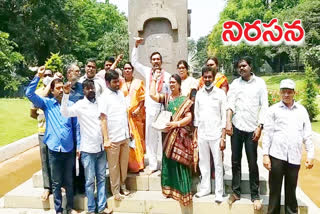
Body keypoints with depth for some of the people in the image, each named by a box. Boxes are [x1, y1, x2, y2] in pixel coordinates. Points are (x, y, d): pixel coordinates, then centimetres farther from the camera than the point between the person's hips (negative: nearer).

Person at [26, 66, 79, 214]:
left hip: (69, 149, 1)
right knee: (56, 182, 11)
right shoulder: (47, 103, 2)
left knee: (69, 181, 15)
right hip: (54, 149, -1)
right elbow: (29, 93, -10)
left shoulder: (71, 105, 2)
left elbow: (76, 126, 4)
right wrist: (38, 76, -16)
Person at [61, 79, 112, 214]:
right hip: (88, 149, -4)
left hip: (101, 148, 5)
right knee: (90, 180, 5)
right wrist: (66, 94, -32)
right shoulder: (80, 105, -8)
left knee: (102, 179, 11)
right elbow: (64, 113, -24)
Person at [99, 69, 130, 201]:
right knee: (114, 165, 8)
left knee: (124, 163, 14)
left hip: (124, 136, 5)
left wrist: (129, 129, 14)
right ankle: (115, 190, 22)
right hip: (113, 138, -5)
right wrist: (106, 139, -17)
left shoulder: (120, 93, 9)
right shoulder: (104, 98, -10)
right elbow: (103, 119, -13)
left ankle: (122, 185, 32)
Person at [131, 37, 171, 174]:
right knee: (150, 138, 7)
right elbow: (134, 62, 15)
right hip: (150, 110, 3)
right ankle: (153, 165, 17)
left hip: (163, 110, -3)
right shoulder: (147, 72, 10)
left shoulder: (167, 75, 2)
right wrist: (136, 46, 9)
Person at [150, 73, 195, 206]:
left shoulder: (185, 100, -1)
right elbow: (152, 95, -5)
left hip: (181, 135, -4)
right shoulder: (166, 97, 10)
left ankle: (182, 191, 7)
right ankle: (169, 189, 22)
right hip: (168, 134, 4)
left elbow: (189, 117, -8)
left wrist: (176, 123, -22)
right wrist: (154, 80, 3)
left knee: (180, 162, -3)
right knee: (168, 161, 9)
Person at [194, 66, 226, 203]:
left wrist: (223, 138, -9)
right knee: (203, 163, 11)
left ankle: (219, 192, 13)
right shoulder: (199, 93, 8)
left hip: (216, 135, -3)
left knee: (218, 164, 3)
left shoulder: (220, 93, -2)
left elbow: (224, 116, -4)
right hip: (202, 134, 3)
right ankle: (205, 188, 26)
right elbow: (196, 115, 12)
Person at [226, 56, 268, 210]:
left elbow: (264, 106, 0)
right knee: (235, 161, 8)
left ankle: (255, 195, 15)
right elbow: (230, 103, 1)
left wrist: (259, 127, -7)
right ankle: (236, 191, 21)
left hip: (252, 128, -2)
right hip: (236, 127, 2)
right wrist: (228, 122, -12)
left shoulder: (259, 82, 4)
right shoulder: (235, 83, 9)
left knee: (253, 163, 3)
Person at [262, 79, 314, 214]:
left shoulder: (302, 110, 12)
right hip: (277, 156, -1)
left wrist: (310, 155, 5)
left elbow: (307, 134, 11)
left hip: (294, 157, 2)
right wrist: (265, 155, -4)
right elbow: (268, 133, 2)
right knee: (275, 189, 4)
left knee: (291, 190, 10)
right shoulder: (273, 110, 5)